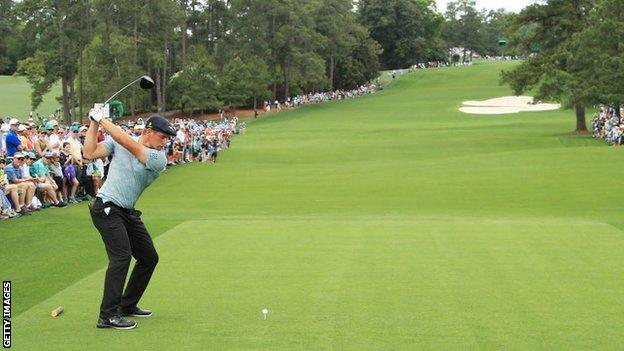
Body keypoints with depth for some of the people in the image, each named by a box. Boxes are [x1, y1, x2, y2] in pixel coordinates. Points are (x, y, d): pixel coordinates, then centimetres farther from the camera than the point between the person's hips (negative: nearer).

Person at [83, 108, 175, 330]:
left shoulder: (159, 159, -3)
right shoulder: (117, 142, -3)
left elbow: (128, 143, -16)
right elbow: (89, 153, -7)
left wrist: (103, 120, -16)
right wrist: (94, 124, -13)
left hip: (128, 212, 6)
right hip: (107, 208, -6)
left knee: (149, 257, 10)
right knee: (121, 255, -20)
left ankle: (127, 305, 26)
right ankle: (107, 316, -20)